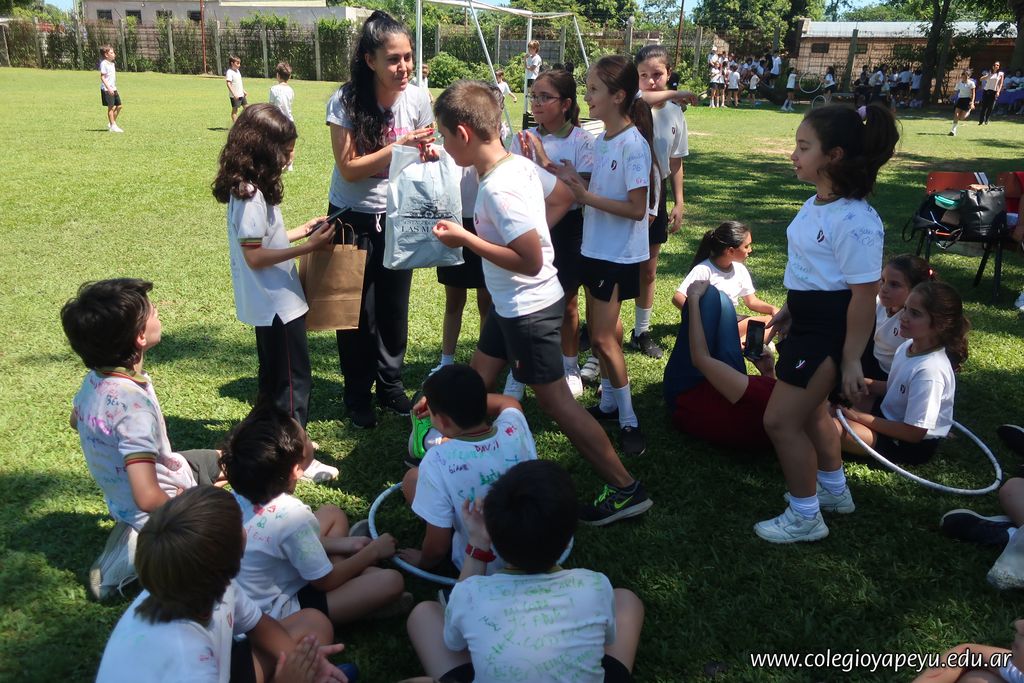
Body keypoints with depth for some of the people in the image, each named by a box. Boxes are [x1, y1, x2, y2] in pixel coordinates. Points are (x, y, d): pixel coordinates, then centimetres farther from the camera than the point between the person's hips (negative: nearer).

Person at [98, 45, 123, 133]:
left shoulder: (112, 64, 15)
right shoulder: (104, 64, -13)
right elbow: (102, 77, -17)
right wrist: (108, 88, -24)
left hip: (113, 89, 9)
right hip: (107, 89, -9)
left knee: (118, 106, 9)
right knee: (111, 107, -6)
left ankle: (111, 124, 20)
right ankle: (113, 126, 1)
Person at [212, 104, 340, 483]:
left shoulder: (249, 188, 8)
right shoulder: (250, 195, -22)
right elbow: (254, 256, -23)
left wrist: (302, 231, 9)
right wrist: (307, 247, -23)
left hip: (273, 302, 10)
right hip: (275, 304, -10)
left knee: (275, 374, 21)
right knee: (293, 378, -1)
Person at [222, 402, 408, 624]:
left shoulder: (242, 494, -11)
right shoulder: (293, 516, -34)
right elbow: (325, 581, -17)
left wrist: (340, 544, 7)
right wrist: (373, 551, -4)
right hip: (277, 614, -8)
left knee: (332, 514, 16)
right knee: (391, 581, -17)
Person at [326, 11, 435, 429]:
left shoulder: (417, 99, -10)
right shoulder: (345, 101, -18)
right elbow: (349, 168, -19)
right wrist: (399, 146, -28)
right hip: (353, 219, -2)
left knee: (395, 308, 11)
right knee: (358, 311, 8)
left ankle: (391, 385, 30)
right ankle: (358, 397, 24)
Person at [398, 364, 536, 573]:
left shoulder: (438, 461, -30)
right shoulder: (515, 426, -18)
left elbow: (437, 547, -19)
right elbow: (509, 403, 11)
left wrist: (422, 561, 2)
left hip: (485, 570, -4)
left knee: (413, 477, 8)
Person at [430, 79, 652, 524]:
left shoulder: (498, 189, -26)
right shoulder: (518, 164, 1)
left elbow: (531, 261, -29)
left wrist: (465, 239, -22)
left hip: (527, 308, -9)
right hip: (512, 303, 10)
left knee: (555, 400, -2)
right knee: (476, 381, 20)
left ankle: (625, 490, 8)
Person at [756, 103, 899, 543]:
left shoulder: (854, 221, -25)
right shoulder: (816, 204, 4)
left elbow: (864, 295, -23)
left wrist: (851, 360, -20)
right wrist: (791, 309, 25)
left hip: (829, 330, -10)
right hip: (808, 321, 10)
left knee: (780, 420, -3)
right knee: (809, 410, 23)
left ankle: (804, 518, 15)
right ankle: (834, 490, 45)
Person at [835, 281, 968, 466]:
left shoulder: (929, 371, -29)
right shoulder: (908, 347, -5)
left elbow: (914, 432, -24)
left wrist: (860, 417, -20)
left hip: (913, 444, -8)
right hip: (889, 417, 8)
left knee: (830, 427, -28)